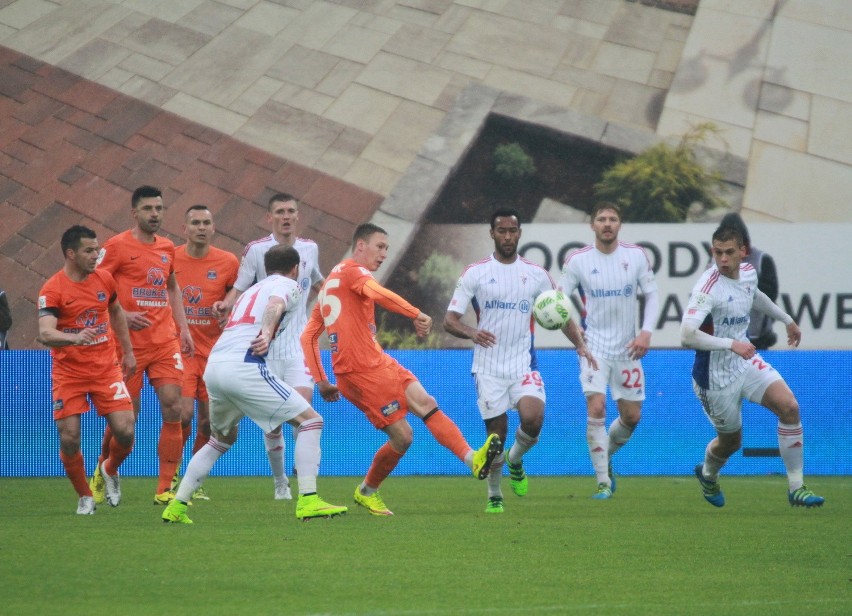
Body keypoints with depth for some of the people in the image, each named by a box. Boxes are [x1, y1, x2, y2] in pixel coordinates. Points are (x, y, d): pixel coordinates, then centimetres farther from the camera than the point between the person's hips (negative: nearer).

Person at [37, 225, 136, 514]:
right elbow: (45, 333, -26)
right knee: (69, 439, -7)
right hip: (69, 373, -3)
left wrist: (128, 352, 22)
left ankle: (110, 470, 25)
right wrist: (75, 337, -45)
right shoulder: (52, 290, -14)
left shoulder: (104, 279, 2)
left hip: (106, 368, 3)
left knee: (125, 430, -9)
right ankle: (85, 497, 16)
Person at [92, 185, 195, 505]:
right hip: (130, 343, -5)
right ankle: (102, 473, 27)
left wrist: (183, 326, 16)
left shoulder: (167, 247, 12)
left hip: (166, 342, 5)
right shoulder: (117, 246, -6)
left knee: (173, 408, -7)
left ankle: (165, 489, -2)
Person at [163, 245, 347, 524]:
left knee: (222, 438, 28)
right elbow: (275, 305, -14)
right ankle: (308, 501, -13)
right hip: (243, 366, -8)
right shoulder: (287, 285, 9)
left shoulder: (251, 290, 32)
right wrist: (267, 332, -32)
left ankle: (177, 506, 22)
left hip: (213, 366, 8)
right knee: (310, 420, -2)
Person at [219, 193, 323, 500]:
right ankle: (280, 481, 18)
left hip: (299, 343, 2)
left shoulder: (310, 248, 8)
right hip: (266, 345, -2)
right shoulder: (255, 250, -4)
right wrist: (226, 304, -23)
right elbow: (239, 290, -3)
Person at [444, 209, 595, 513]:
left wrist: (580, 344, -4)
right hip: (489, 368, -1)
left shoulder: (536, 274, 7)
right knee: (496, 434, -1)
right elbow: (450, 320, -3)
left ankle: (515, 460, 12)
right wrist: (472, 333, -24)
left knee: (533, 419, -22)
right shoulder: (475, 273, 1)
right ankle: (494, 496, 22)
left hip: (523, 365, 1)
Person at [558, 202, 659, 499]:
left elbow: (651, 294, 5)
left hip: (627, 348, 3)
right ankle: (603, 482, -9)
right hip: (594, 345, -3)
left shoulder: (636, 255, -1)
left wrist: (646, 332, -8)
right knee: (596, 408, -18)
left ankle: (605, 455, 37)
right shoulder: (577, 260, -5)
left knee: (632, 417, 6)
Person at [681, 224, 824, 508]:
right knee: (731, 440, 10)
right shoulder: (708, 287, -26)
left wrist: (786, 319, 36)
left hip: (746, 362, 6)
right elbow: (687, 336, -37)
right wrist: (731, 344, -41)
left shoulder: (748, 272, -1)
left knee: (789, 407, -13)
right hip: (716, 376, -6)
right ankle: (708, 474, 47)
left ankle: (796, 488, -5)